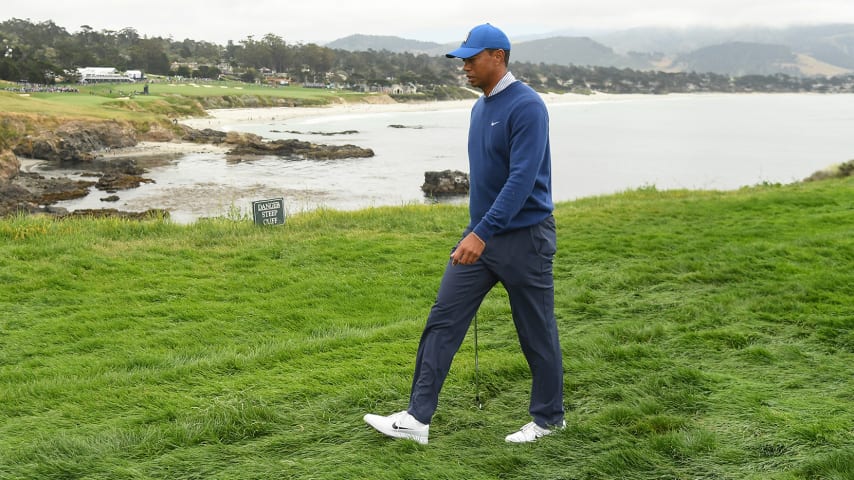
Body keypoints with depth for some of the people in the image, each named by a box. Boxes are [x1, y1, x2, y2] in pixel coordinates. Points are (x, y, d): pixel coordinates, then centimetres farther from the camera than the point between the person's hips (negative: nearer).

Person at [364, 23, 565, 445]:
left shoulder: (526, 106, -17)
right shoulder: (480, 108, 11)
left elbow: (522, 178, -26)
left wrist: (482, 233, -31)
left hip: (523, 238, -8)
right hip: (480, 236, 8)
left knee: (536, 332, 7)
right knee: (443, 321, 2)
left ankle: (548, 417, 26)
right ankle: (418, 417, 5)